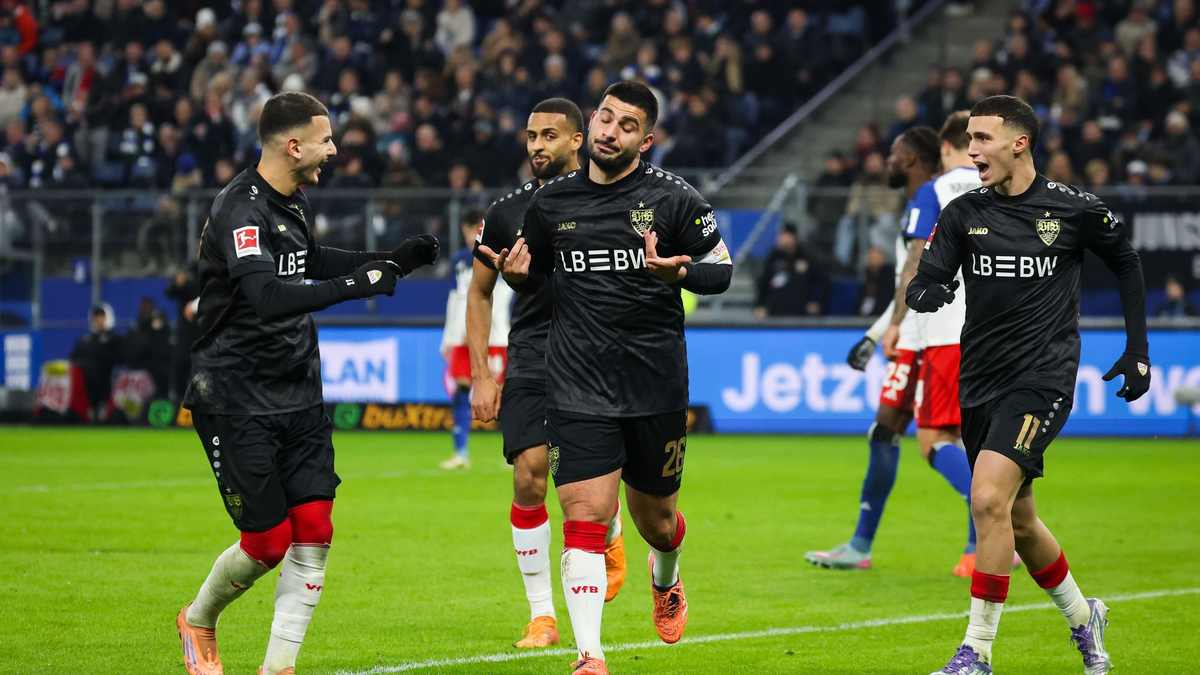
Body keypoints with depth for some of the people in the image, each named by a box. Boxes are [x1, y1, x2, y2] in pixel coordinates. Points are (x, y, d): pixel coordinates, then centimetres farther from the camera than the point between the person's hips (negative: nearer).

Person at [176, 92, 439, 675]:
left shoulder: (291, 201, 9)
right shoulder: (241, 210, -20)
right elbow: (266, 295, -36)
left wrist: (392, 260, 25)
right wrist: (353, 285, -38)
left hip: (298, 397, 8)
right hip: (237, 403, -8)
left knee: (313, 534, -3)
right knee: (267, 544, -3)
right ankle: (198, 621, 26)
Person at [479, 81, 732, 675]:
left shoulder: (673, 198, -4)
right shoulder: (550, 202, 4)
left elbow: (720, 269, 2)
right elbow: (534, 273, 19)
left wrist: (678, 273, -19)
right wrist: (518, 275, -5)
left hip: (657, 386, -1)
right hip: (578, 392, 1)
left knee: (654, 519, 14)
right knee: (585, 516, -13)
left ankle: (665, 581, 51)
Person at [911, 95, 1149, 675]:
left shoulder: (1074, 209, -4)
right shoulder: (963, 214, 3)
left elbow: (1125, 262, 13)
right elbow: (923, 283, -3)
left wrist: (1138, 350, 10)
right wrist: (925, 293, -28)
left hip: (1043, 377, -5)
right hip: (980, 382, 5)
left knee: (989, 499, -21)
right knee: (1018, 521, 13)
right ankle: (1083, 618, 39)